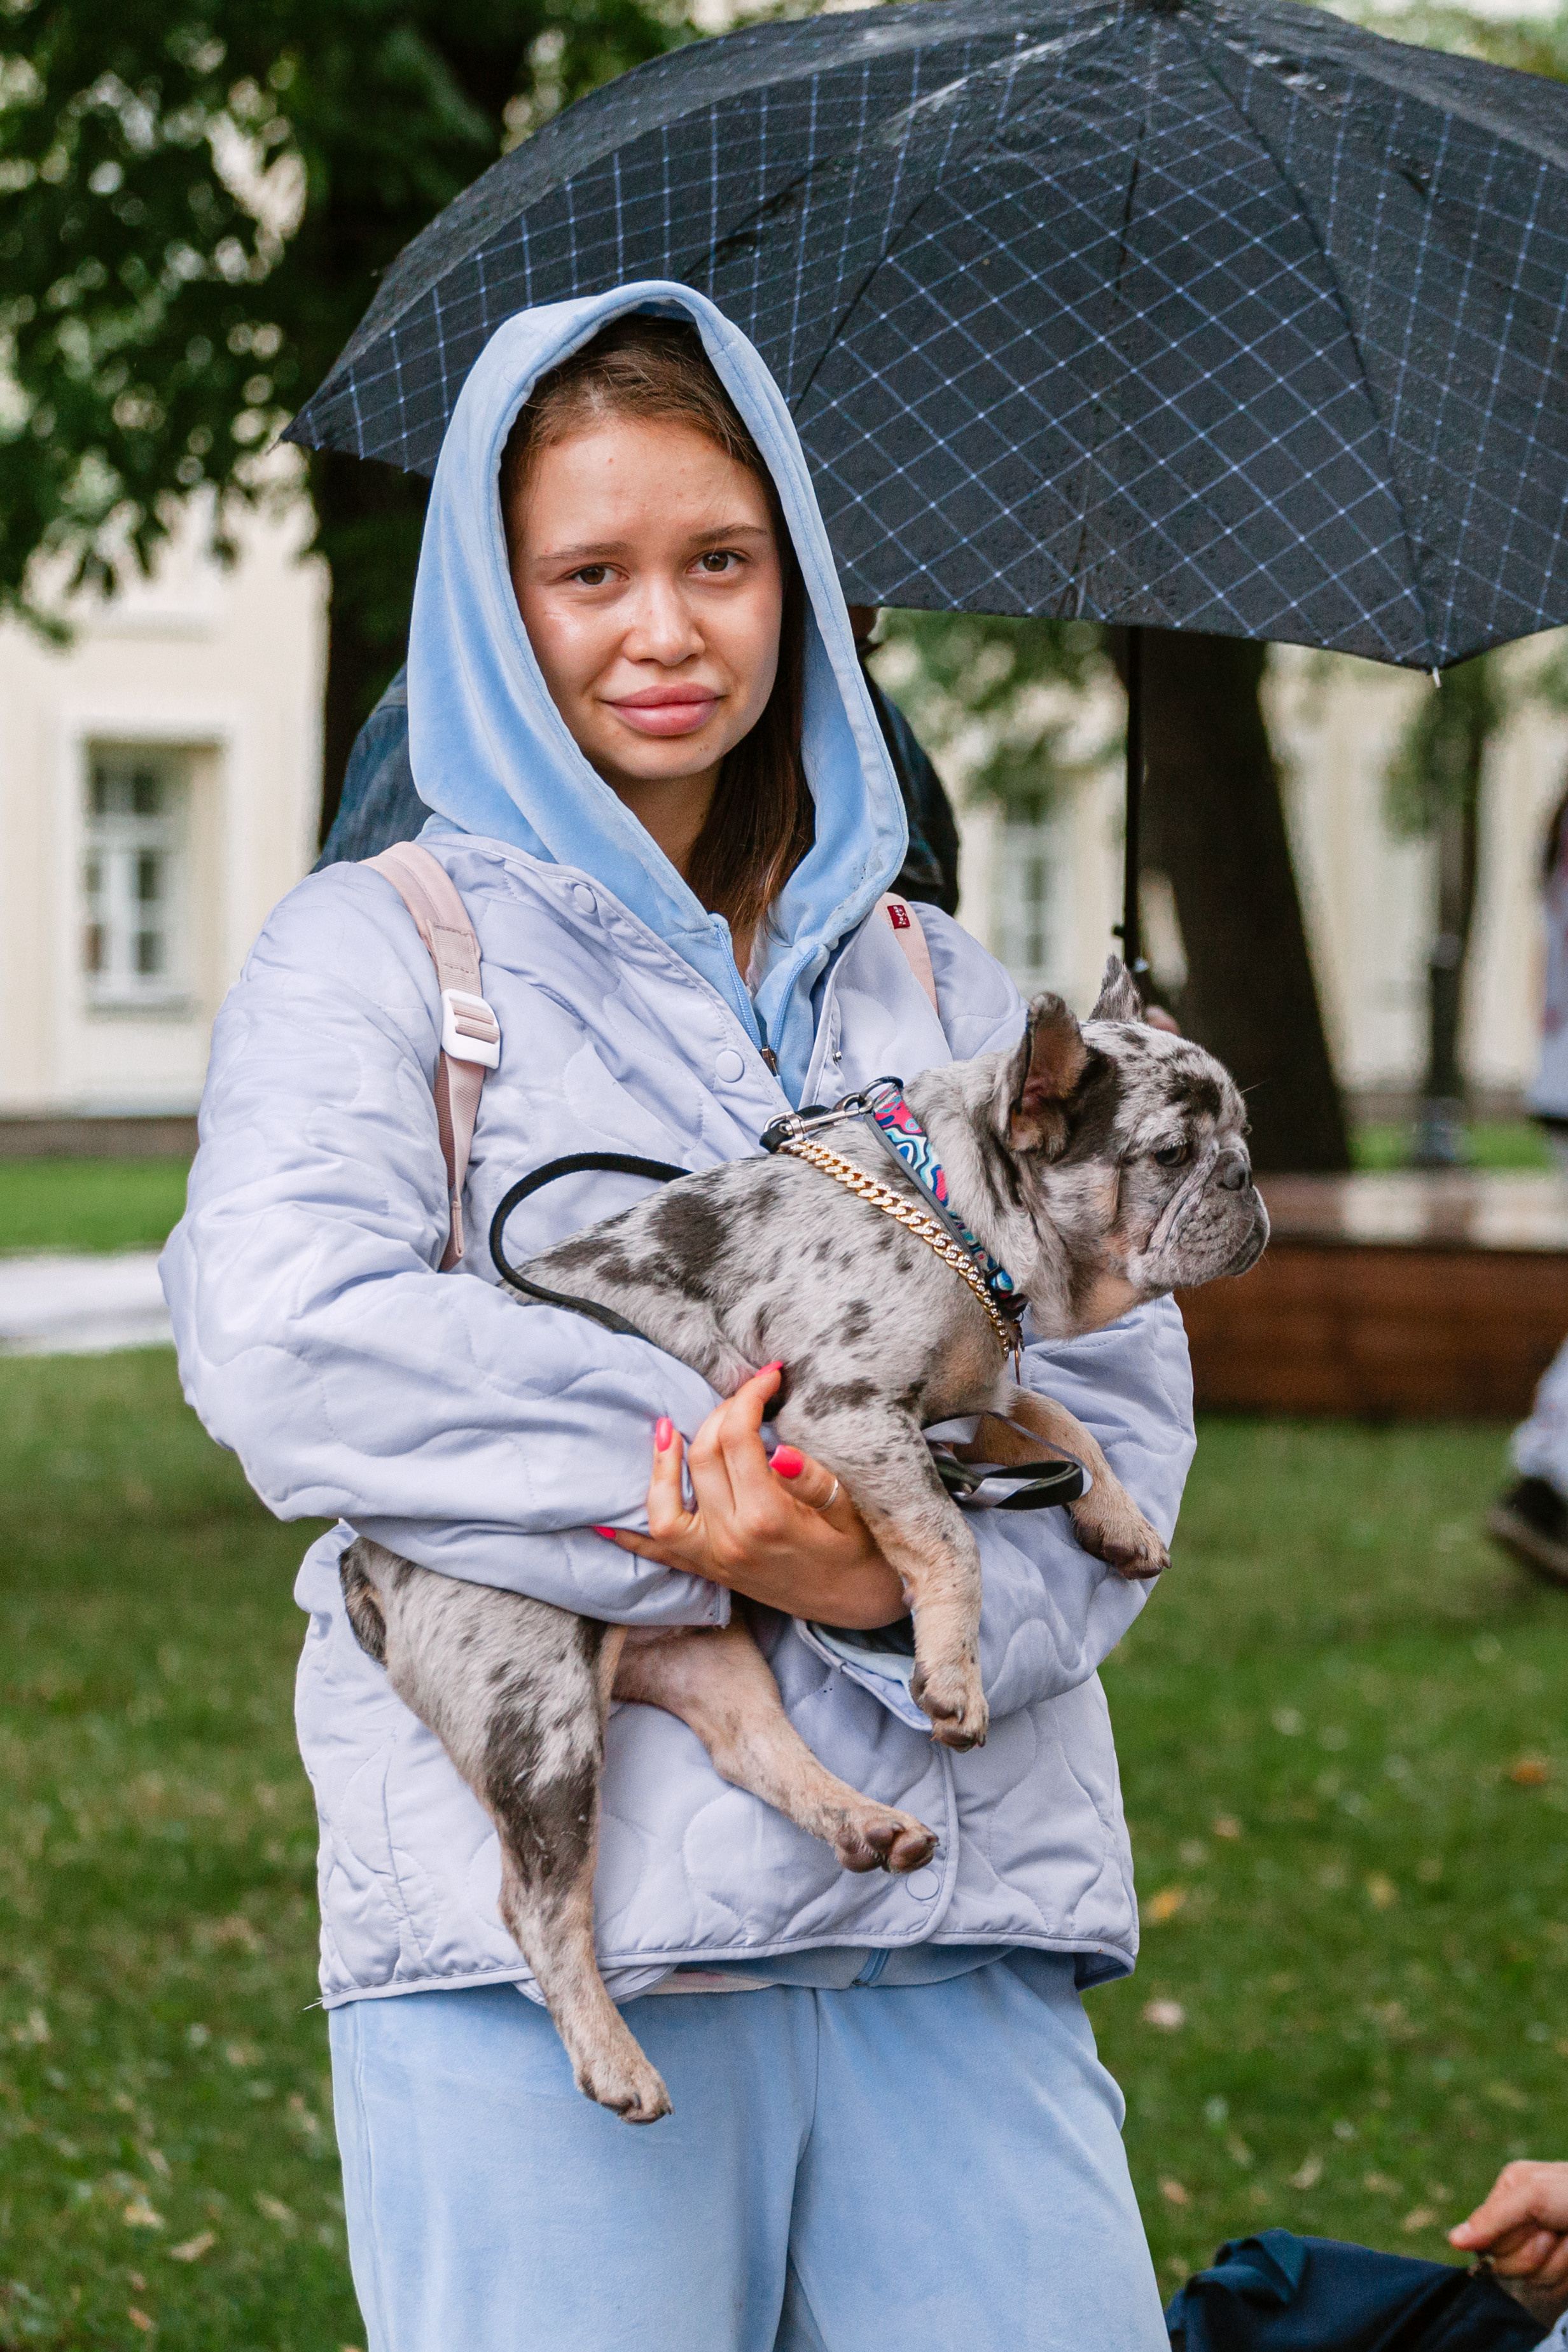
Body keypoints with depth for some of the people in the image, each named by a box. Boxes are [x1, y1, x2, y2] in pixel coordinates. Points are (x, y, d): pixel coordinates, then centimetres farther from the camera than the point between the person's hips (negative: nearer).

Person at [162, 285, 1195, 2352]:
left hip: (956, 1913, 3)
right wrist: (728, 1495, -15)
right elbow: (283, 1342, -10)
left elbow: (1125, 1399, 8)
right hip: (536, 1927, -3)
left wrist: (908, 1583, -13)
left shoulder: (954, 1000, 19)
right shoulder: (375, 950, 7)